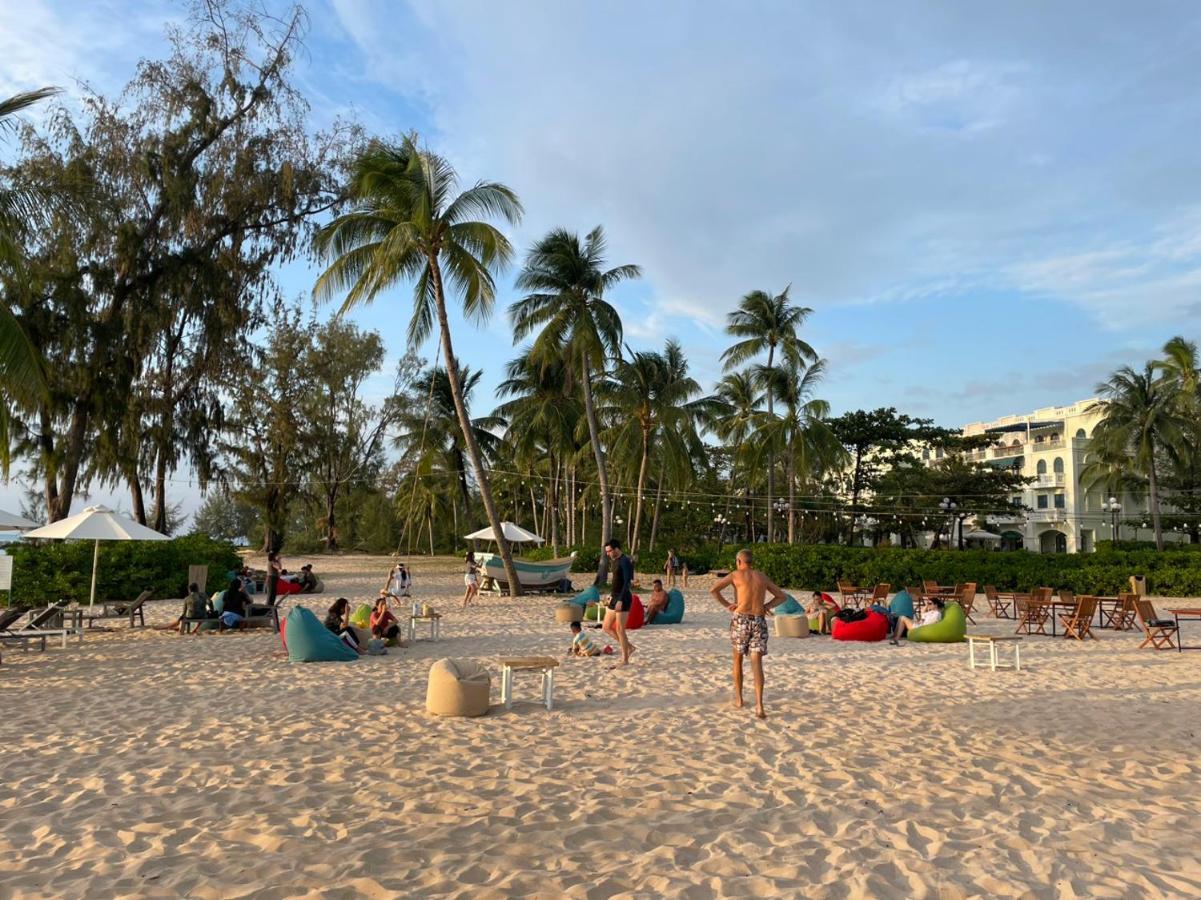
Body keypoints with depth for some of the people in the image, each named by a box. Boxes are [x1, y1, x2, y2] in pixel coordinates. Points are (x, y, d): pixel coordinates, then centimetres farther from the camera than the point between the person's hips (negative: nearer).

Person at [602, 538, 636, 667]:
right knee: (607, 628, 10)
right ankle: (629, 647, 20)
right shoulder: (614, 561, 13)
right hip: (615, 598, 10)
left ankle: (625, 660, 5)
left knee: (620, 630, -5)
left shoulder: (625, 561, -16)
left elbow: (627, 582, -22)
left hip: (623, 599, -10)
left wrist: (620, 600, -27)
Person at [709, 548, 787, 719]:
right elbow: (783, 596, 21)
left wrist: (726, 605, 1)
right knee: (757, 663, -3)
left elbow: (713, 589, -8)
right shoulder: (763, 577, 15)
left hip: (741, 620, -2)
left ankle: (738, 699, 25)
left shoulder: (736, 574, 4)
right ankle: (759, 705, -17)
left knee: (738, 659, 18)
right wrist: (767, 606, 12)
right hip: (759, 621, 2)